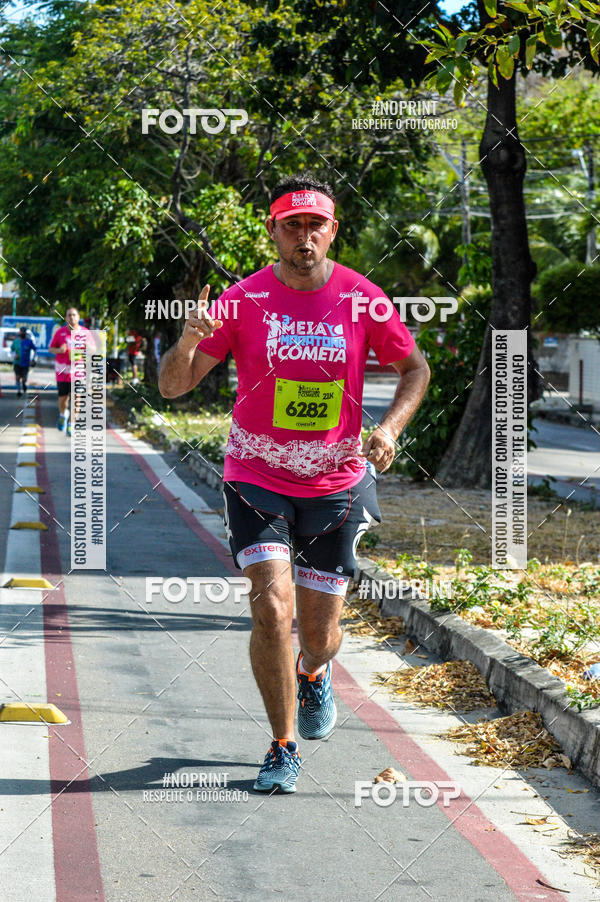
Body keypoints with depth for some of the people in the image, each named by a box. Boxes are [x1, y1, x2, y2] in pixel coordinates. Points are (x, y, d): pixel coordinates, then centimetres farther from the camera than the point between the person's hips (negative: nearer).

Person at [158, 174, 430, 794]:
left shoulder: (362, 299, -5)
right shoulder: (243, 300, -8)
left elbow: (415, 368, 9)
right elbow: (172, 386, -8)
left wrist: (389, 427, -9)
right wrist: (188, 342, -29)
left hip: (336, 482, 1)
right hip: (256, 479, -1)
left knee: (319, 631, 6)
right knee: (271, 605, -18)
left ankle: (313, 674, 45)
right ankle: (283, 747, 0)